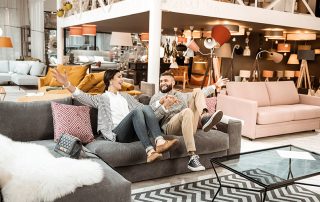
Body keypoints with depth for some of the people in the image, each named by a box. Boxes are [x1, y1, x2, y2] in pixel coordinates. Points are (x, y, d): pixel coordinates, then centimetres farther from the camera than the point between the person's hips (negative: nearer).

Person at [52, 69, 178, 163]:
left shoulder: (125, 96, 34)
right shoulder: (101, 98, 19)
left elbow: (142, 107, 32)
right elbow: (83, 97, 3)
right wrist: (66, 83, -13)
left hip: (135, 132, 4)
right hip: (117, 133, -4)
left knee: (146, 108, -25)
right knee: (137, 111, -32)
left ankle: (160, 142, -45)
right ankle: (149, 151, -46)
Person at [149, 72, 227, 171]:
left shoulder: (181, 95, 31)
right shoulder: (156, 97, 16)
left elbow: (201, 93, 38)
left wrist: (215, 85, 34)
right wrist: (165, 105, -15)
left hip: (188, 125, 5)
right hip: (170, 127, -4)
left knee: (197, 91, -2)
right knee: (187, 111, -39)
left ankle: (204, 117, -33)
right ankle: (192, 158, -47)